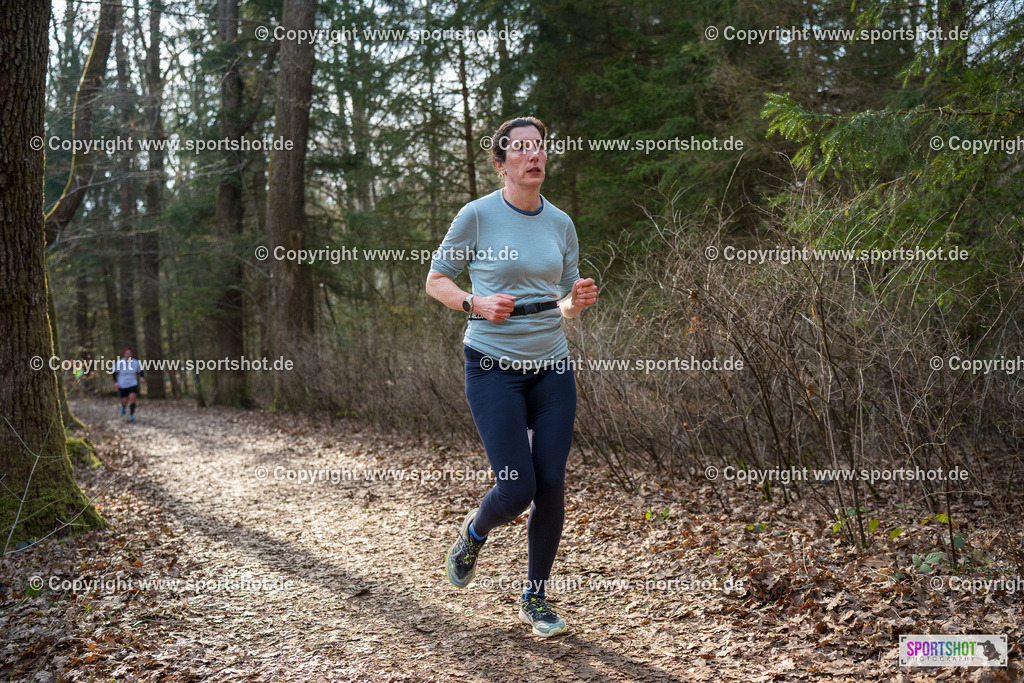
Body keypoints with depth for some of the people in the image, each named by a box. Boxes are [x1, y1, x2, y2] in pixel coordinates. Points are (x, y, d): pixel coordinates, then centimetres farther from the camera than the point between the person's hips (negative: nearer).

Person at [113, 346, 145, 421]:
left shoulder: (136, 363, -8)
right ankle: (123, 406, 42)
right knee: (125, 402, 4)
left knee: (132, 399, -17)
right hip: (122, 385, 0)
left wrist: (142, 377, -14)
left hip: (133, 384, 0)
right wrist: (115, 382, -9)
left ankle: (132, 415, -5)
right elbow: (114, 372, 0)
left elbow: (141, 371, 6)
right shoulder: (119, 362, -13)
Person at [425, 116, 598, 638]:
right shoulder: (478, 215, -6)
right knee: (516, 488, -9)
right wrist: (476, 304, -17)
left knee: (551, 486, 2)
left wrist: (578, 300, -8)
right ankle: (474, 533, 28)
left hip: (551, 366, 4)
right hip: (493, 367, -4)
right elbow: (435, 281, 1)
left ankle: (535, 599, 21)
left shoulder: (560, 223, 7)